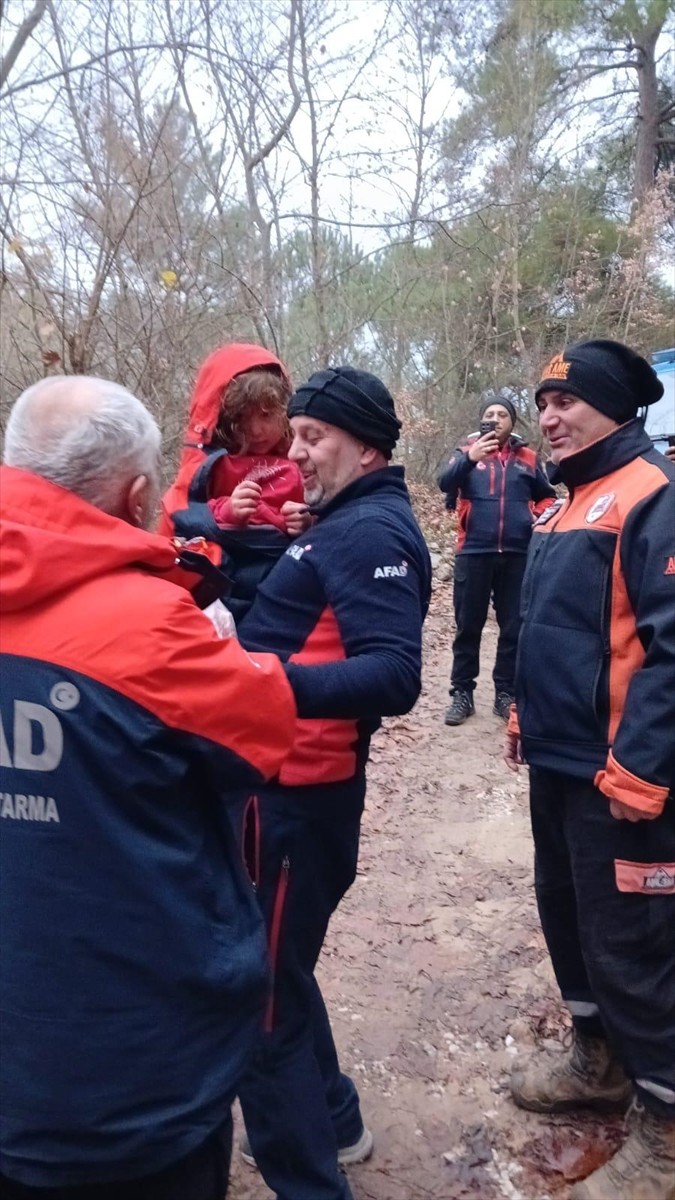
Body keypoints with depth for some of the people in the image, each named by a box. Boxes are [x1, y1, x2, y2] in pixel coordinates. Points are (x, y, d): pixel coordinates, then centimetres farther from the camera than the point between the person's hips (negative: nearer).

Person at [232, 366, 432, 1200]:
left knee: (261, 999, 1)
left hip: (298, 791, -10)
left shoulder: (369, 531, -16)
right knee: (272, 969, 24)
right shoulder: (343, 524, 16)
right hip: (287, 781, 10)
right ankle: (330, 1121, 44)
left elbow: (394, 677, -28)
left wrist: (270, 683, -41)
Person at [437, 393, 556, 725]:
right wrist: (469, 458, -29)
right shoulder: (467, 451, 6)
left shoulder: (528, 458, 11)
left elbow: (547, 496, 21)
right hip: (474, 551, -2)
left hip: (518, 554, 2)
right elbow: (445, 482, -12)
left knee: (514, 627, 6)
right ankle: (461, 692, 11)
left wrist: (539, 517, 0)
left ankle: (506, 692, 17)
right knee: (468, 625, 3)